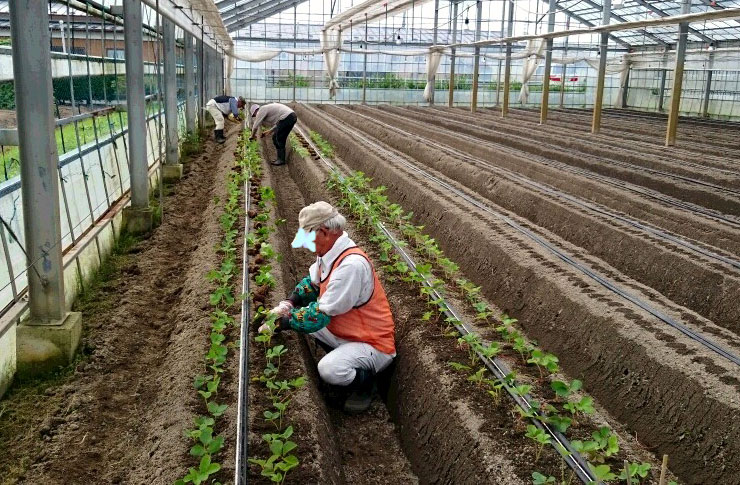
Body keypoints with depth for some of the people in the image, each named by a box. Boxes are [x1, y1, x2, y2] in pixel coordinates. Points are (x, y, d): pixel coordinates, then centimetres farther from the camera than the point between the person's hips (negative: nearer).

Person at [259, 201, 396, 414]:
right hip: (342, 332, 9)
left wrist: (284, 322, -19)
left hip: (373, 344, -9)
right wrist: (289, 304, -1)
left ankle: (364, 382, 1)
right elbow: (312, 281, 16)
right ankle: (342, 357, 14)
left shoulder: (352, 264, -30)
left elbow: (322, 315, -28)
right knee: (299, 313, 7)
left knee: (329, 370, -32)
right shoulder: (329, 252, -2)